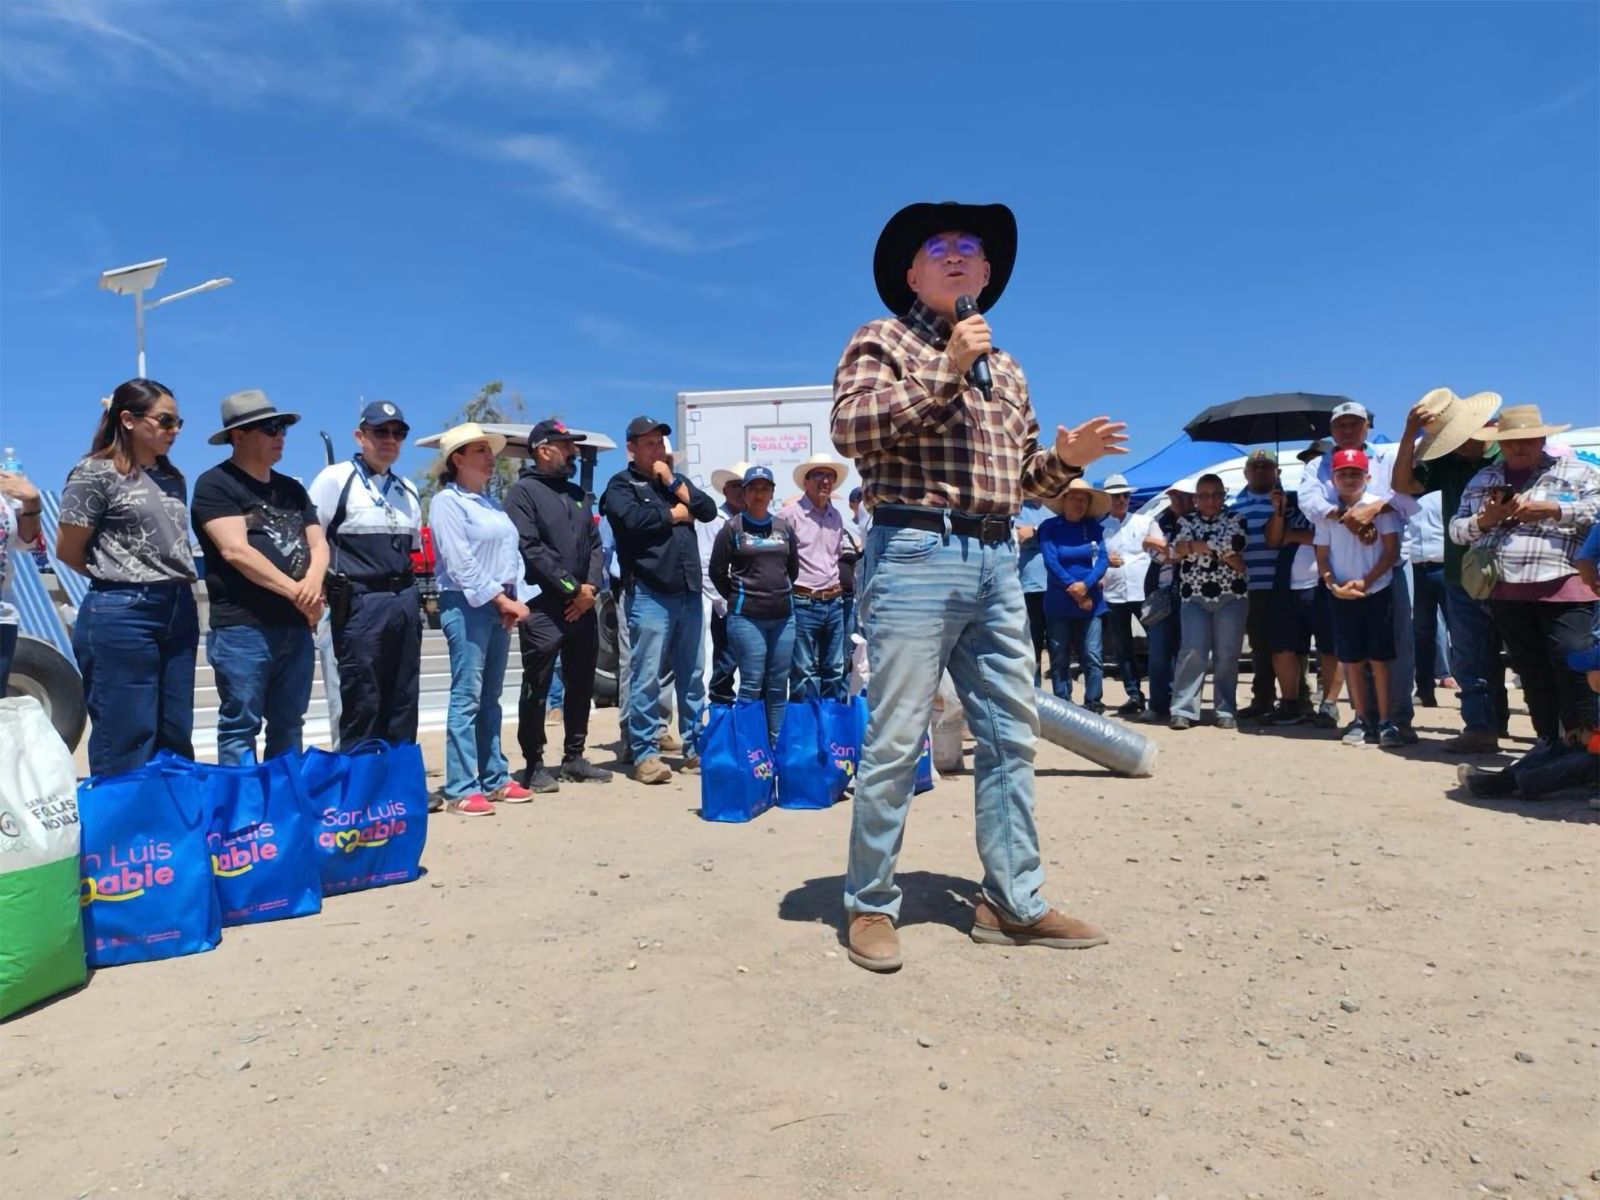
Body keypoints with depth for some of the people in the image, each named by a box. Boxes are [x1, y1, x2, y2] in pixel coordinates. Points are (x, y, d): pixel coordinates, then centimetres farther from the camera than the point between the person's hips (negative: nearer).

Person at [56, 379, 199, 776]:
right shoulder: (96, 472, -6)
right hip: (122, 614, -6)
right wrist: (117, 580, 6)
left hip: (180, 612, 7)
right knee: (126, 746, -1)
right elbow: (67, 551, -3)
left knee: (176, 741, 11)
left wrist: (173, 584, 9)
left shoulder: (173, 477, 14)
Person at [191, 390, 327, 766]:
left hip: (297, 627, 6)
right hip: (242, 627, -6)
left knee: (288, 728, 11)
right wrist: (295, 591, -15)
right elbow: (236, 551, -13)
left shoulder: (291, 488, 18)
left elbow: (318, 544, 11)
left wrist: (313, 582, -10)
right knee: (240, 729, -1)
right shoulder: (215, 484, -2)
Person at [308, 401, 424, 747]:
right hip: (360, 603, -6)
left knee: (403, 705, 10)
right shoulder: (335, 478, -1)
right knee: (362, 706, -1)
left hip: (405, 602, 6)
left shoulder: (408, 490, 18)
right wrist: (323, 588, -8)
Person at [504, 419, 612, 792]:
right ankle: (533, 764, 10)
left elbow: (595, 544, 14)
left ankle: (574, 757, 23)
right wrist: (571, 587, -14)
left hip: (583, 605, 7)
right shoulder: (523, 491, -4)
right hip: (544, 606, -7)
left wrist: (591, 586, -3)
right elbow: (529, 549, -15)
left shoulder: (576, 493, 18)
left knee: (581, 684, 12)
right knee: (537, 688, 0)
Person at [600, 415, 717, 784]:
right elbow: (633, 519, -18)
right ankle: (644, 753, 2)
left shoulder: (676, 480, 21)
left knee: (692, 676, 10)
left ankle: (695, 748, 19)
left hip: (689, 592, 6)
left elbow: (709, 510, 7)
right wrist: (674, 514, -4)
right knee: (647, 677, -5)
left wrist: (674, 484, -2)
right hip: (649, 594, -6)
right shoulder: (621, 485, 2)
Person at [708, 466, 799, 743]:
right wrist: (737, 598, 4)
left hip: (783, 616, 4)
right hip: (746, 616, -4)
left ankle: (777, 746, 17)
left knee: (779, 686, 8)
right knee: (752, 684, -4)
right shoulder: (732, 527, 0)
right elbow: (717, 571, 2)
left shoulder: (784, 527, 11)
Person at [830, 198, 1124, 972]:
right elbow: (849, 427, -13)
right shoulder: (883, 340, 5)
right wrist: (944, 371, -14)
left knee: (1010, 733, 8)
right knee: (895, 738, -4)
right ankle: (870, 904, 10)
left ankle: (1013, 902, 19)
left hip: (996, 559, 7)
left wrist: (1069, 459, 4)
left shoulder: (1006, 369, 23)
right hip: (914, 552, -7)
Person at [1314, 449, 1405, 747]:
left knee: (1379, 659, 0)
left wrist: (1365, 581, -13)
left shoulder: (1380, 507, -3)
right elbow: (1322, 557, 8)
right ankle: (1361, 719, 15)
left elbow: (1392, 552, -4)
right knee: (1351, 660, 7)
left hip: (1377, 593, -3)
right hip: (1342, 597, 3)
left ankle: (1385, 721, 6)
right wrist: (1333, 585, -8)